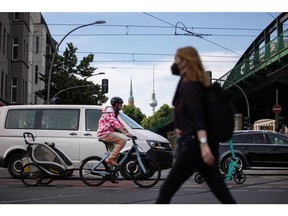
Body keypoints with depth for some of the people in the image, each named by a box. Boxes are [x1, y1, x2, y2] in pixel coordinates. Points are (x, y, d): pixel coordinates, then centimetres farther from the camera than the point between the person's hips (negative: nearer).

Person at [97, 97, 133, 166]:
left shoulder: (114, 113, 22)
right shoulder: (109, 110, -12)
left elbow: (120, 124, 21)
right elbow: (115, 124, -24)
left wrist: (129, 133, 12)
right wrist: (126, 133, -31)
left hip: (106, 134, 11)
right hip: (104, 134, -11)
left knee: (114, 151, 12)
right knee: (122, 141, -21)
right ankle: (110, 159, -22)